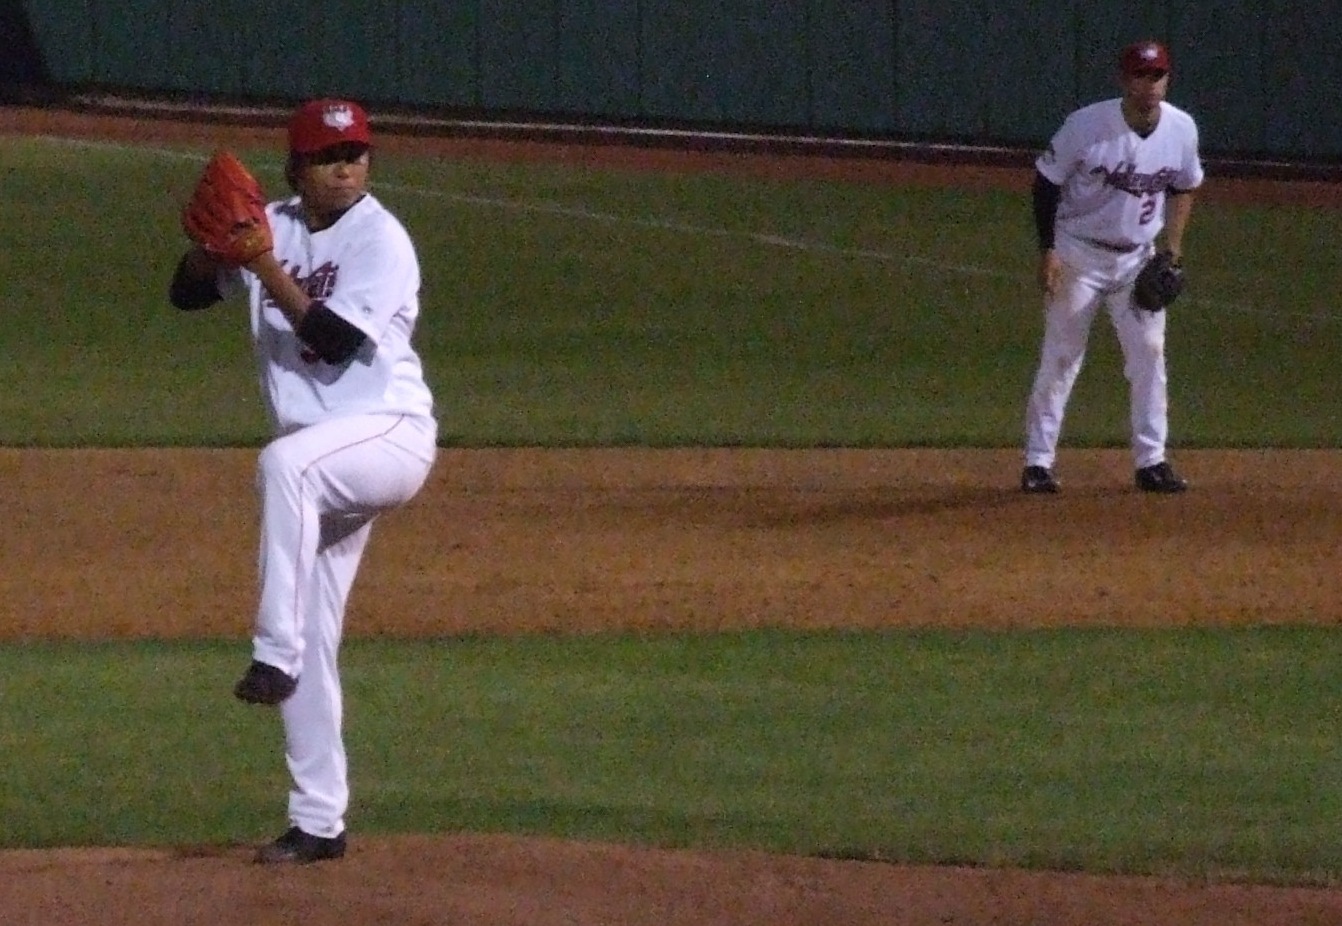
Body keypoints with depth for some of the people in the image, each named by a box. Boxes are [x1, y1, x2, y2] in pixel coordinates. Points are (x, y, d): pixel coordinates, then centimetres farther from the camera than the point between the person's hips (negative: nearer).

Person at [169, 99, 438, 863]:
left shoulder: (380, 240, -11)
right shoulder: (275, 227, 8)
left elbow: (337, 341, -21)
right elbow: (189, 291, 7)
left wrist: (268, 269, -23)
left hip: (391, 435, -7)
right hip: (324, 463, 7)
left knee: (286, 463, -39)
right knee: (314, 642, 7)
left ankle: (276, 652, -38)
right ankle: (318, 823, 13)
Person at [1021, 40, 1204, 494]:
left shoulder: (1181, 129, -6)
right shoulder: (1086, 126, -19)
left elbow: (1183, 188, 11)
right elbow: (1046, 182, -9)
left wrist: (1173, 248, 2)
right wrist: (1048, 250, -13)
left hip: (1138, 258, 4)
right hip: (1079, 254, -4)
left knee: (1149, 352, 0)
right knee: (1060, 357, -2)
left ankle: (1151, 460, 7)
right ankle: (1038, 462, 3)